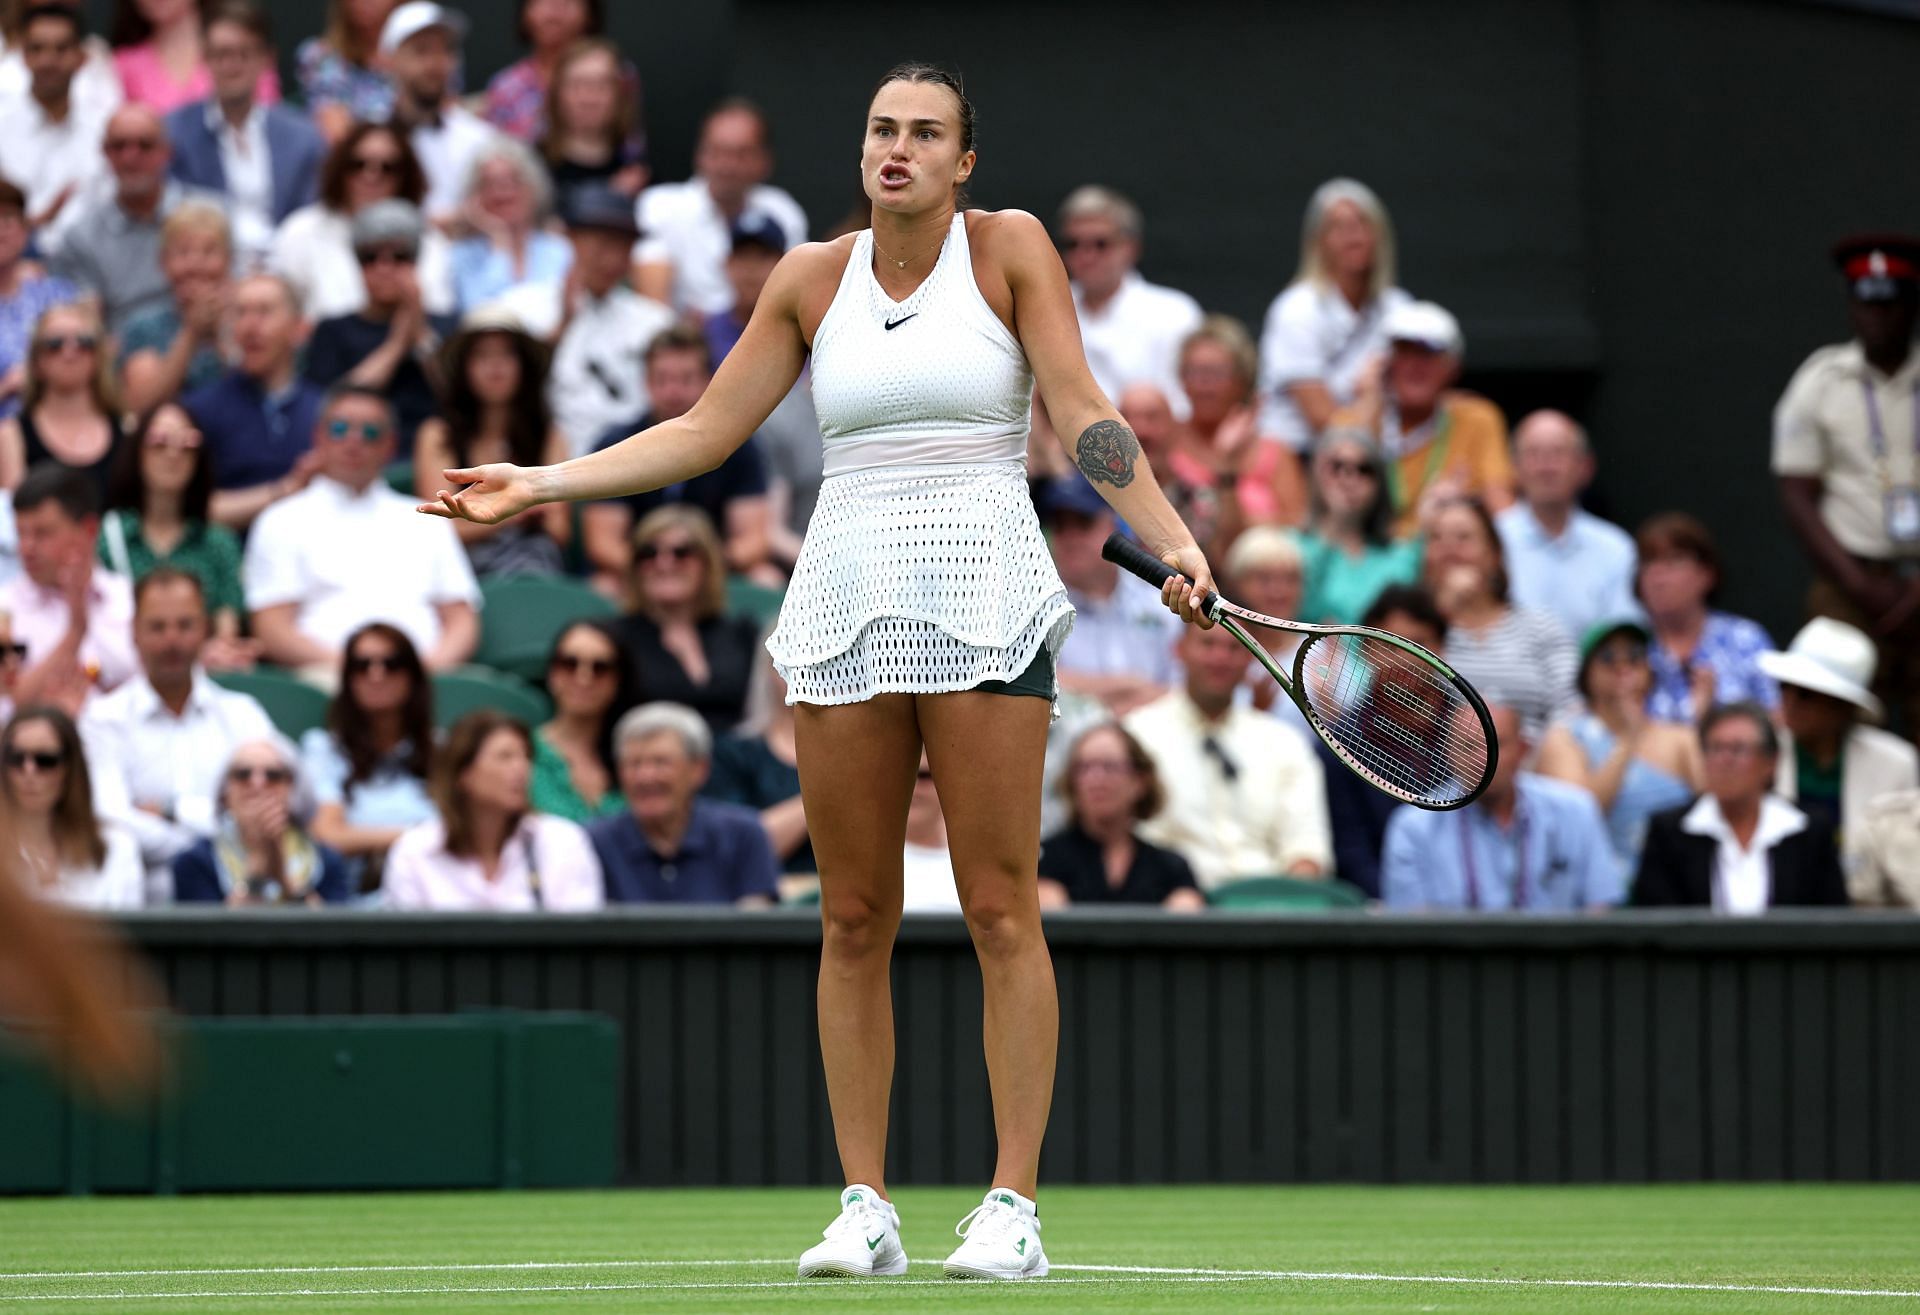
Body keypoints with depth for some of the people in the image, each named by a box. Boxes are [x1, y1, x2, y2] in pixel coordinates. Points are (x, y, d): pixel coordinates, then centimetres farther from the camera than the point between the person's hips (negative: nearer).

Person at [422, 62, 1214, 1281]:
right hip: (846, 606, 3)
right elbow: (704, 431, 14)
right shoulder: (813, 278, 10)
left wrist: (1171, 539, -16)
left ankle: (1014, 1206, -3)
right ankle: (865, 1208, 7)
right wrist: (539, 483, 9)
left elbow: (1083, 412, -4)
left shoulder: (1010, 247, 1)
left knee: (1002, 911, -5)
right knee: (855, 919, 3)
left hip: (983, 606, -3)